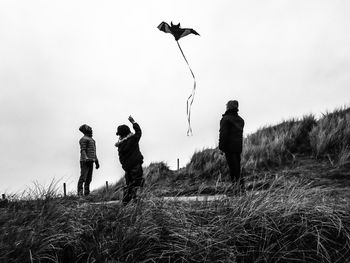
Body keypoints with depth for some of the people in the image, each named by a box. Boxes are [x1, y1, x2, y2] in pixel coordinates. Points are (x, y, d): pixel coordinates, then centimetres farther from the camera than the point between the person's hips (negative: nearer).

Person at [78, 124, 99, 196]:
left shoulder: (91, 140, 22)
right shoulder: (84, 139, -6)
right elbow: (82, 150, -16)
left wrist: (96, 161, 21)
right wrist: (85, 159, -31)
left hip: (90, 161, 9)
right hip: (85, 161, -9)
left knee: (89, 179, 7)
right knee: (83, 177, -13)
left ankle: (87, 193, 10)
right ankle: (80, 194, -15)